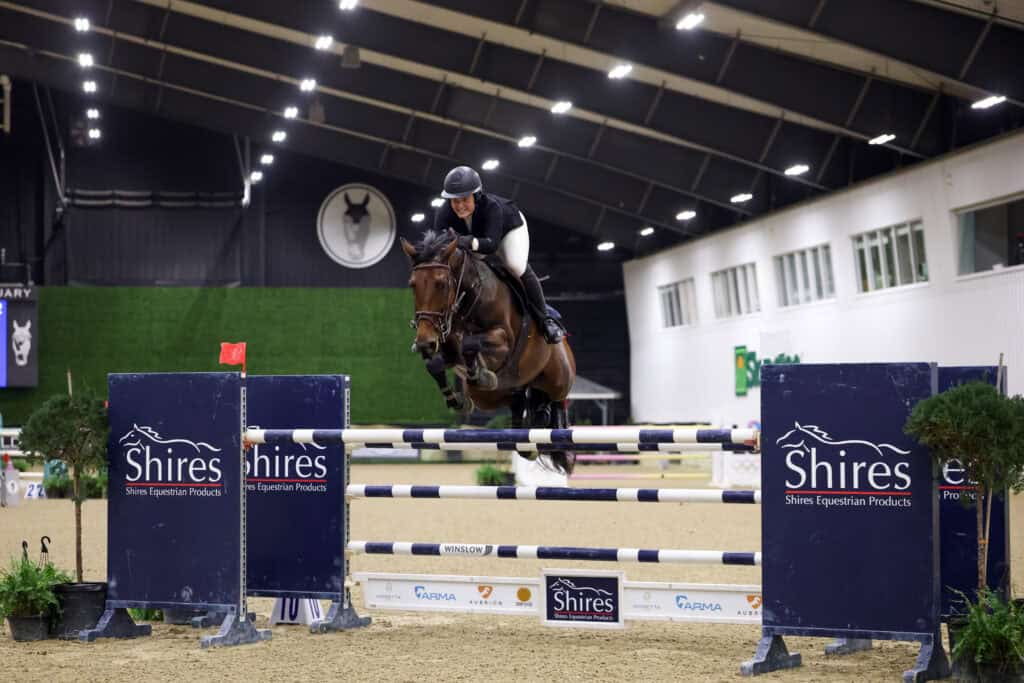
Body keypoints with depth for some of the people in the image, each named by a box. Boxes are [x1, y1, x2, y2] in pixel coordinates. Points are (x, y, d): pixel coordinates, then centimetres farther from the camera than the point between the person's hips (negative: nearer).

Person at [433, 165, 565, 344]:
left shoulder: (491, 206, -44)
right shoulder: (444, 214, -33)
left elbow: (492, 244, -56)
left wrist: (471, 243, -76)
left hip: (510, 227, -4)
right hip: (474, 234, 4)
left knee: (516, 265, -26)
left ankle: (545, 318, -11)